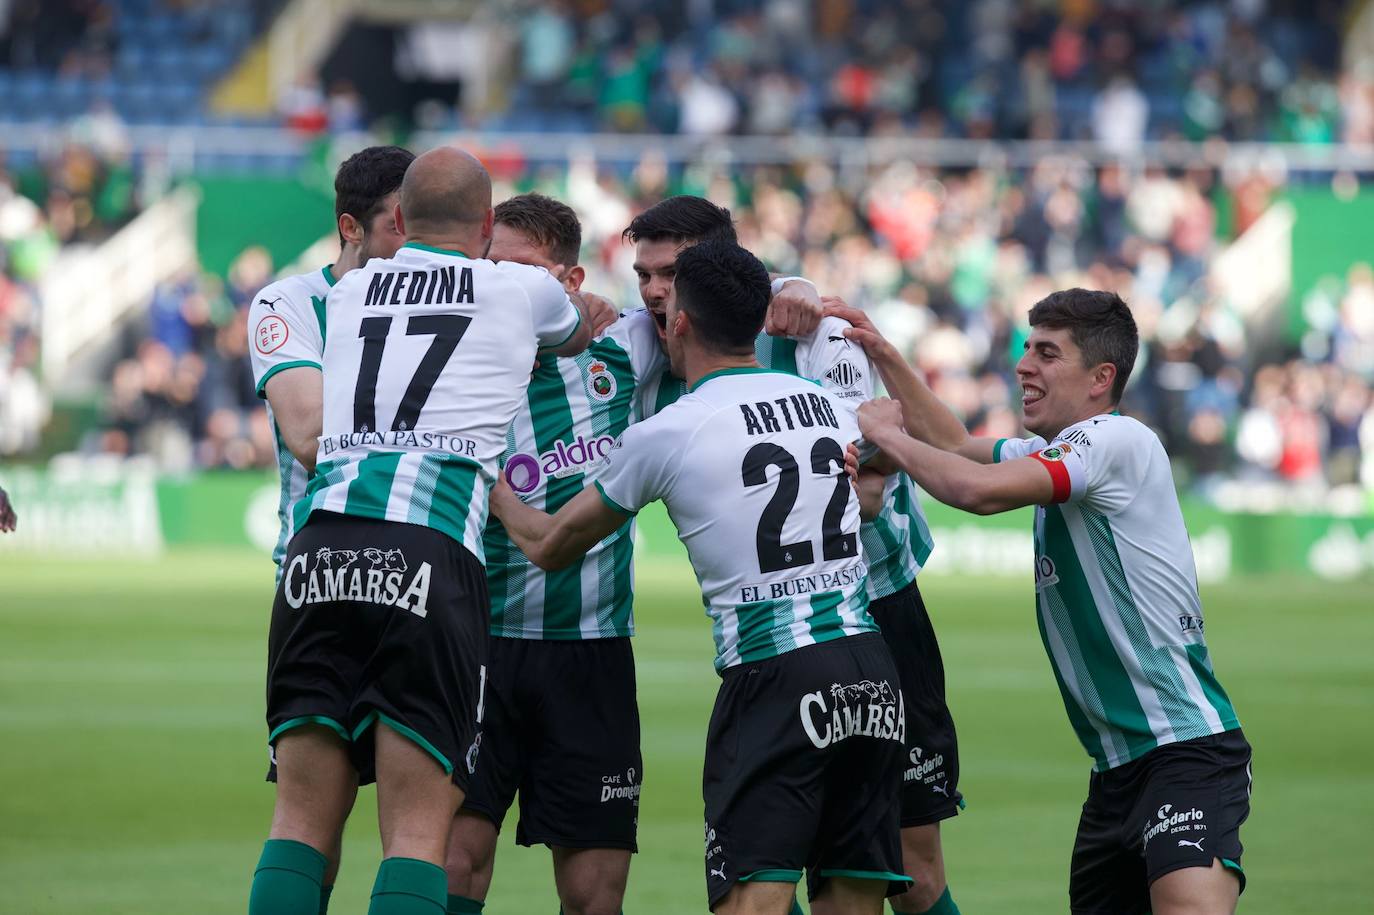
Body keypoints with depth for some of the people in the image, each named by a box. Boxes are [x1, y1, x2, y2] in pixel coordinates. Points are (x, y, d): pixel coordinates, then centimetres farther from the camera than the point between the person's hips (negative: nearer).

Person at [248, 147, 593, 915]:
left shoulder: (349, 292, 23)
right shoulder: (522, 290, 14)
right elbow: (584, 333, 38)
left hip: (321, 546, 3)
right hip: (432, 555, -3)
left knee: (303, 819, 5)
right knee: (418, 830, -5)